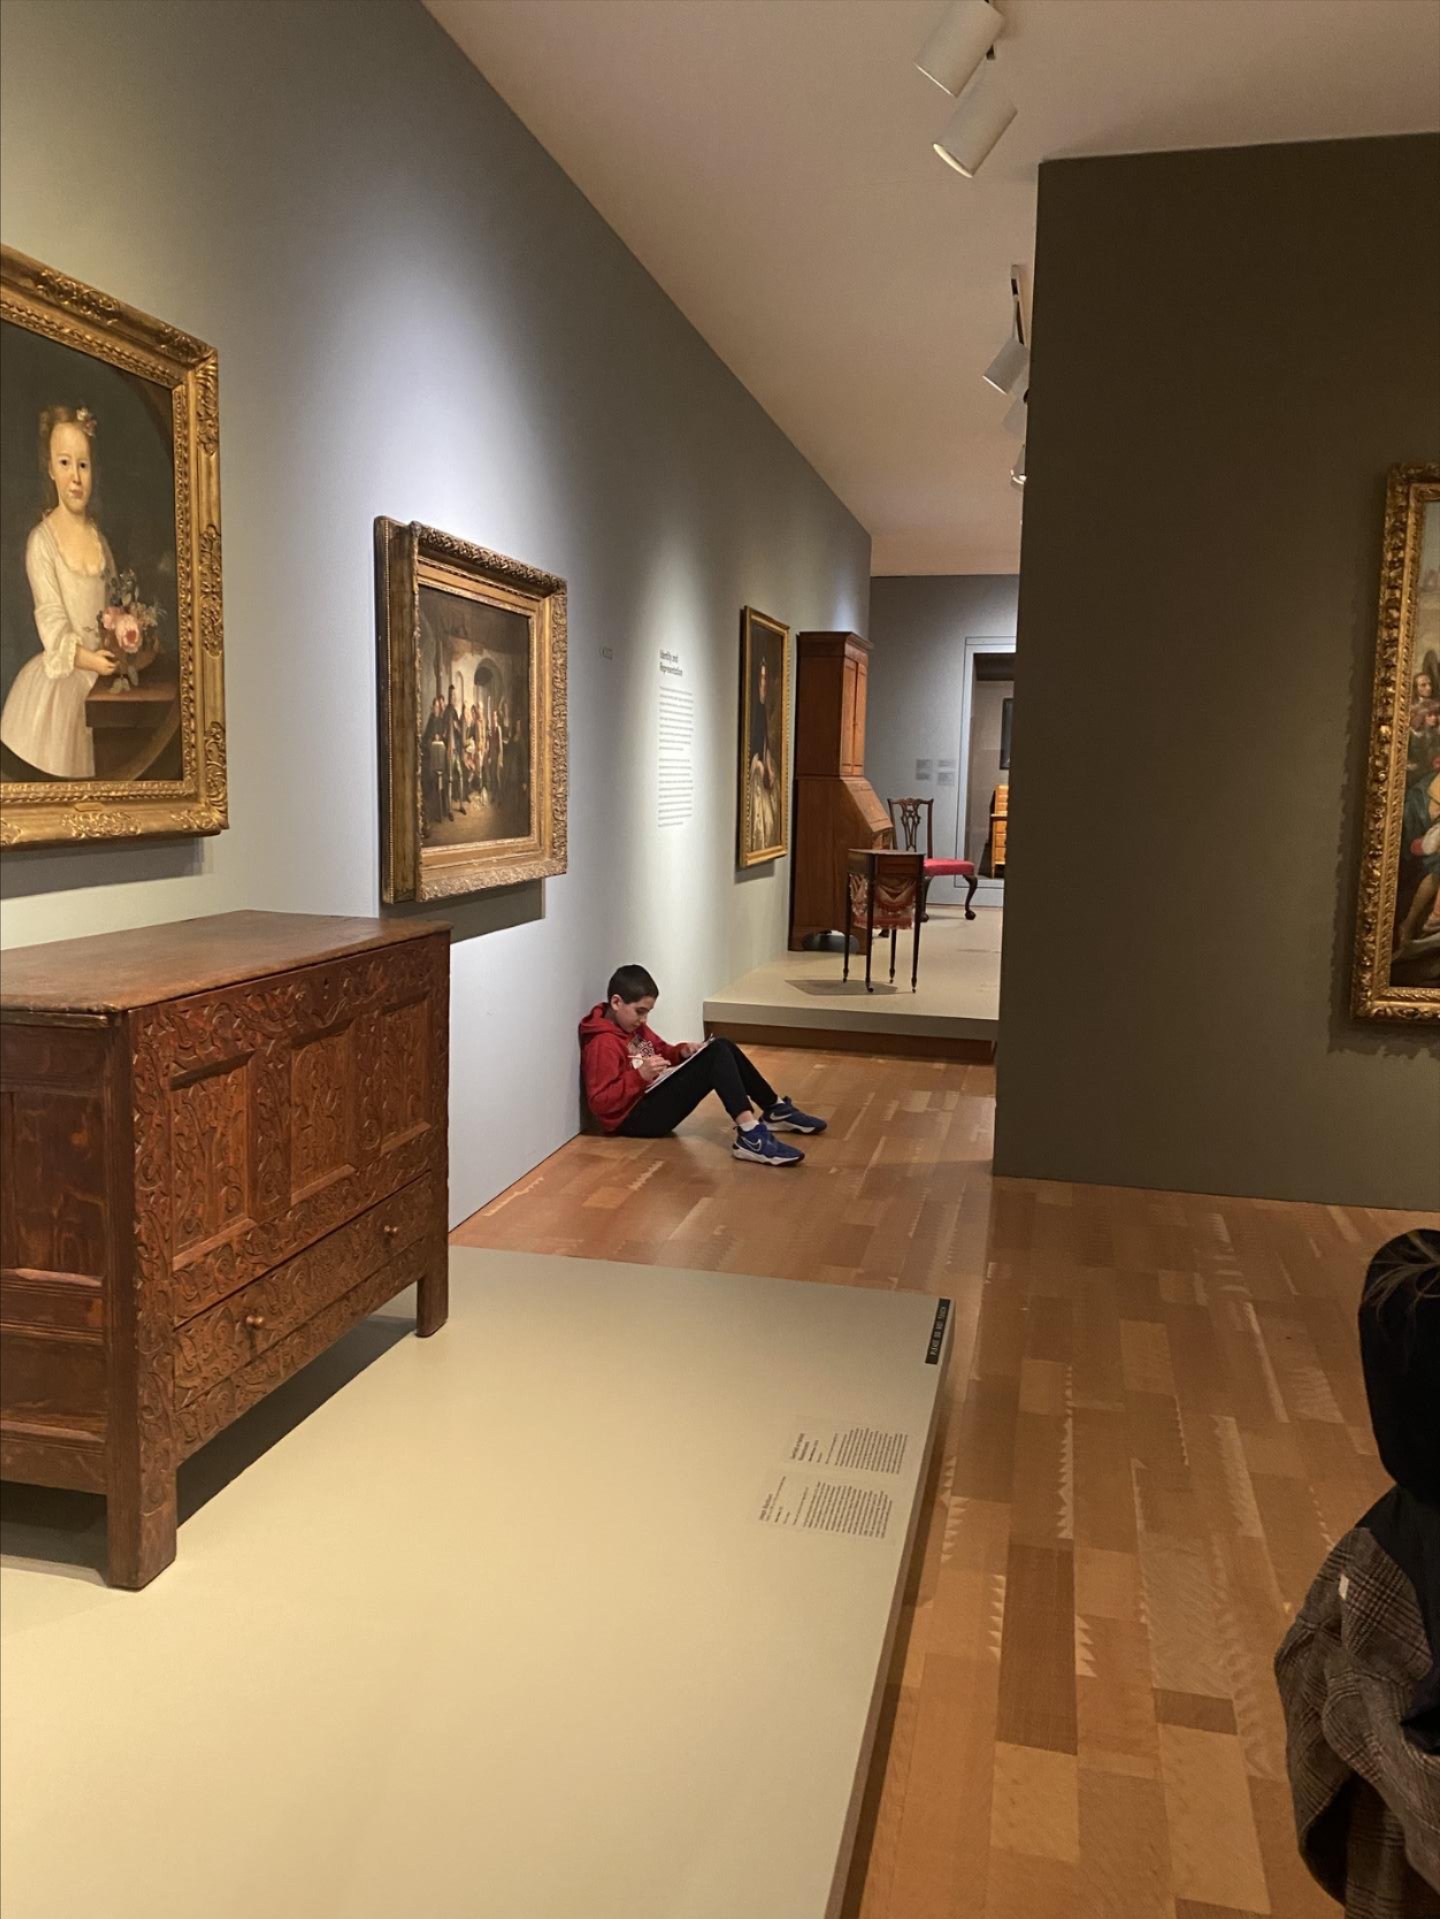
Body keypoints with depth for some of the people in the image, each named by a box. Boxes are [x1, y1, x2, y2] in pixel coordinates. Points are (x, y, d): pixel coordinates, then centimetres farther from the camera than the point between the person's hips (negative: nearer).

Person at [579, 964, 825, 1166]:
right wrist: (640, 1076, -29)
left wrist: (681, 1052, 2)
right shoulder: (602, 1044, -19)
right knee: (715, 1055, -22)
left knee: (721, 1047, 3)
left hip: (652, 1099, 10)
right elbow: (599, 1102, -24)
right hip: (635, 1117, -10)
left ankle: (776, 1110, 10)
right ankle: (750, 1135, -34)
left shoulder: (633, 1026, 10)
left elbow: (660, 1051, 24)